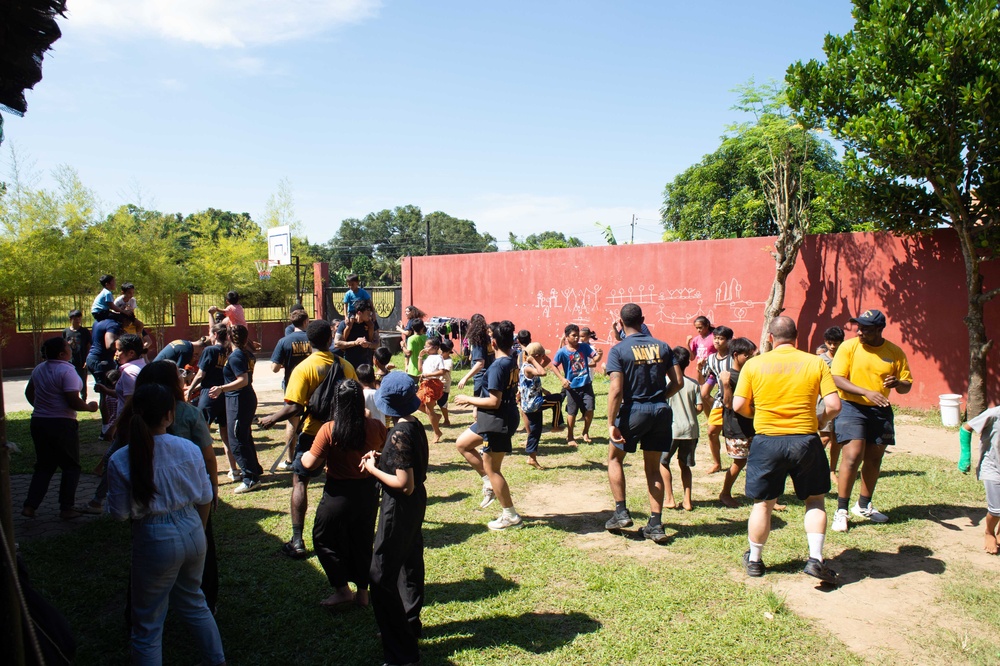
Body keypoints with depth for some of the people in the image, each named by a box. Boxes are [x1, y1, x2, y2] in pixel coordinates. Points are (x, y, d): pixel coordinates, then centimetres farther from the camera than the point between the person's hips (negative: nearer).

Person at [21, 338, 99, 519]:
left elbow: (29, 392, 21)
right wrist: (89, 407, -4)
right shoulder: (67, 371, -18)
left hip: (38, 422, 7)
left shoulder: (39, 369, 7)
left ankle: (30, 506, 10)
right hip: (61, 424, -7)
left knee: (44, 466, 17)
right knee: (71, 467, 7)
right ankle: (66, 508, 8)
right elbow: (74, 402, -22)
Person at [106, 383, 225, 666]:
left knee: (148, 623, 14)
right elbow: (205, 499, 2)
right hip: (193, 534, 4)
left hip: (156, 541, -4)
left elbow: (120, 513, -9)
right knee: (194, 601, 27)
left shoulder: (121, 460, -15)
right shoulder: (190, 449, -7)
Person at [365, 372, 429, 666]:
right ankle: (410, 625, 41)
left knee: (381, 576, -1)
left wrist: (373, 469, -13)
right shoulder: (415, 425, 3)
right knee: (409, 565, 22)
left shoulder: (399, 434, -25)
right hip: (416, 502, 10)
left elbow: (404, 484, -25)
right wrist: (381, 458, 4)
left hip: (400, 507, -10)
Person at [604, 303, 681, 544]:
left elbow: (616, 390, -15)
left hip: (634, 411, -4)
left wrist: (611, 424, -13)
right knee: (653, 467, 14)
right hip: (661, 412, 4)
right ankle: (655, 525, 13)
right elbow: (678, 382, 4)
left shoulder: (618, 350, -8)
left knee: (615, 458, 18)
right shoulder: (662, 346, 4)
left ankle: (621, 512, 12)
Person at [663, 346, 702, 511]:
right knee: (684, 464, 15)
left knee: (663, 462, 12)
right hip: (691, 429, 3)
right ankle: (687, 500, 13)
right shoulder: (694, 384, 0)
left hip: (672, 429, -3)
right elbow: (699, 407, -2)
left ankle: (669, 499, 9)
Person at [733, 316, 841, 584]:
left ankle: (754, 561, 25)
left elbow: (739, 406, -6)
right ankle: (815, 559, 10)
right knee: (815, 499, 18)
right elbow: (834, 405, -7)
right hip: (805, 441, 0)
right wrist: (821, 420, 13)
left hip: (767, 441, 0)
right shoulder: (816, 363, -2)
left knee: (763, 503, 13)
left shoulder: (754, 364, -3)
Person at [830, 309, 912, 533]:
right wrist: (867, 392, -26)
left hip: (880, 410, 4)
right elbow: (837, 379, -14)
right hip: (852, 407, -4)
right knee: (852, 457, -14)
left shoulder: (895, 352, 2)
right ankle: (841, 510, -5)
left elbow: (907, 385, 7)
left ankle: (863, 506, 30)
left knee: (874, 459, 12)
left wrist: (897, 383, -17)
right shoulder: (848, 347, -7)